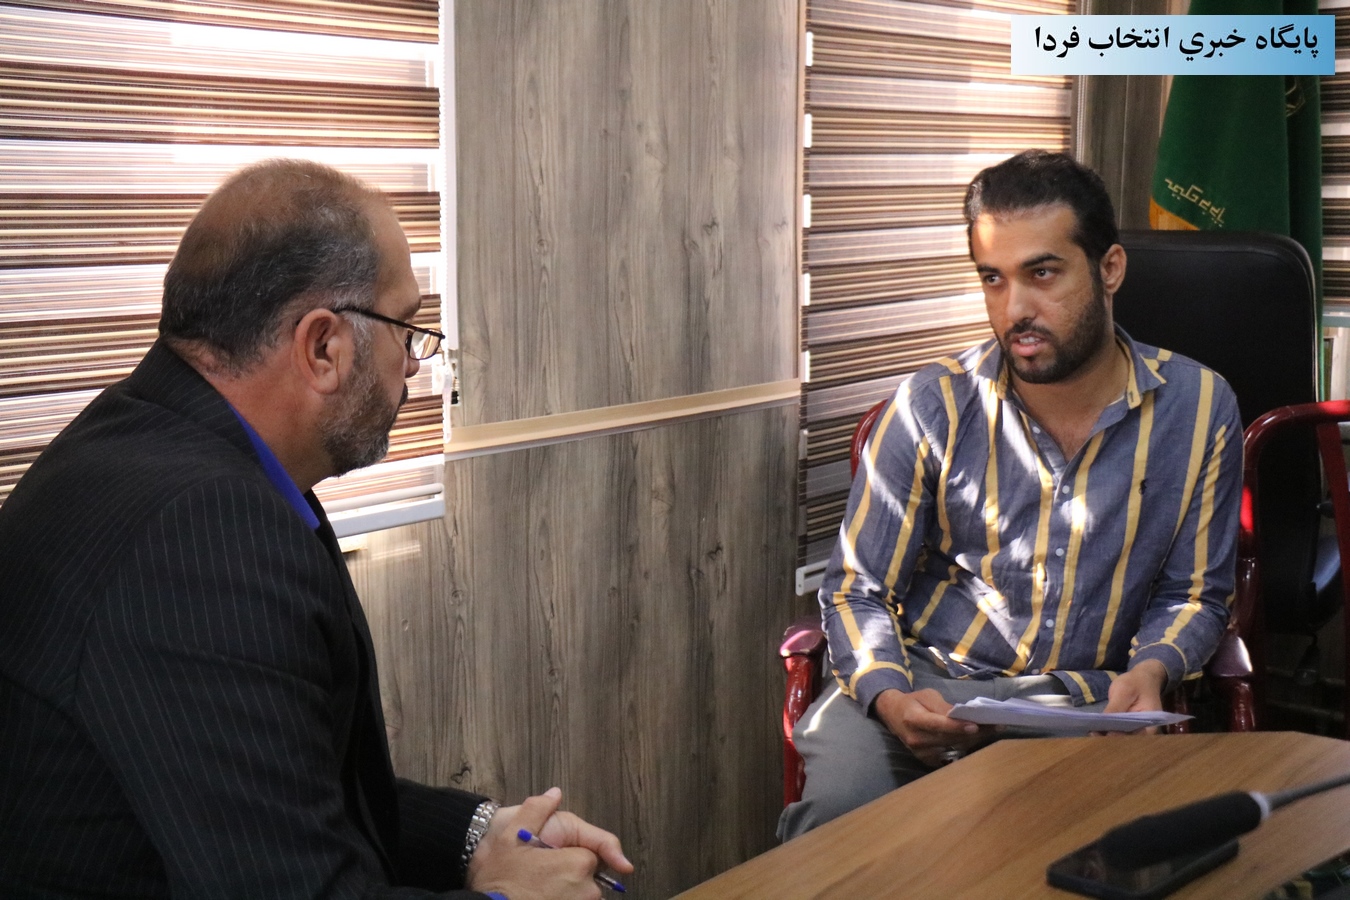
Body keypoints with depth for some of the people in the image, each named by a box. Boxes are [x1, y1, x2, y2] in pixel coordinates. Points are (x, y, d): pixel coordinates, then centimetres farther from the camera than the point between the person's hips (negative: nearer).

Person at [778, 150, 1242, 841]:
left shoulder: (1198, 408, -1)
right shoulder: (932, 408, -5)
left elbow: (1194, 593, 9)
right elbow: (857, 589, 0)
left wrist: (1150, 671, -14)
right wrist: (890, 696, -20)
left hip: (1090, 702, 2)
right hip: (924, 677, -1)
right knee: (842, 804, -32)